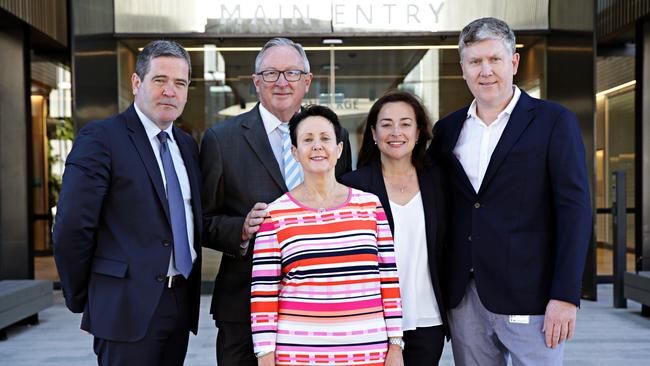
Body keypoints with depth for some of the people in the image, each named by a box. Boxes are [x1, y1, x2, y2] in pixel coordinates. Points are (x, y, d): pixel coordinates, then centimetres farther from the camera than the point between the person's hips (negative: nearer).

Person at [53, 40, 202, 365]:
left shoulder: (187, 145, 13)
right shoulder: (100, 138, -9)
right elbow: (71, 228, -13)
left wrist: (191, 288, 12)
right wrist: (80, 298, -5)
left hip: (182, 302, 7)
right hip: (128, 307, -6)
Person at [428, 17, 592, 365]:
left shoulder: (554, 122, -2)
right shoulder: (448, 128, 10)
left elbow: (574, 209, -7)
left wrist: (565, 296, -13)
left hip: (528, 297, -4)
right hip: (463, 297, 4)